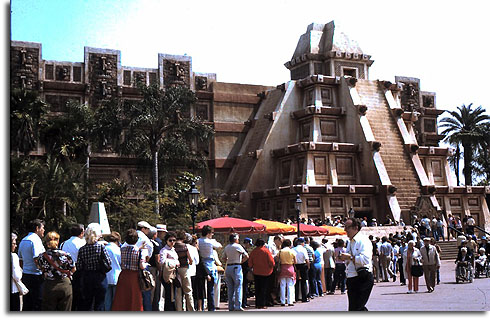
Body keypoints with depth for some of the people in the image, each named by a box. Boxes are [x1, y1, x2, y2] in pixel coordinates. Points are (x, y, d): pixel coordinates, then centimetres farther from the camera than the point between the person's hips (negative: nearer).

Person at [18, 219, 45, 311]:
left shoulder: (23, 241, 15)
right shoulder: (35, 239, -13)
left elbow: (21, 261, 19)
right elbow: (37, 260, -21)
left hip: (25, 275, 9)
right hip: (36, 276, -9)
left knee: (27, 304, 12)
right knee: (37, 304, -5)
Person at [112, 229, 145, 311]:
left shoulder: (122, 249, 0)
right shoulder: (139, 250, -9)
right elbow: (142, 266, -14)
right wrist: (145, 263, 9)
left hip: (123, 276, 3)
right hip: (134, 276, -3)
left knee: (121, 301, 9)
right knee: (134, 301, 5)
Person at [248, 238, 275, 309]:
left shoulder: (253, 252, 0)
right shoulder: (266, 250, -10)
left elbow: (250, 264, 2)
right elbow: (271, 262, -12)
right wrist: (272, 265, 8)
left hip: (256, 273, 3)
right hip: (265, 272, -3)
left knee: (257, 289, 12)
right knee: (264, 289, 2)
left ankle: (257, 304, 15)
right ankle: (262, 304, -1)